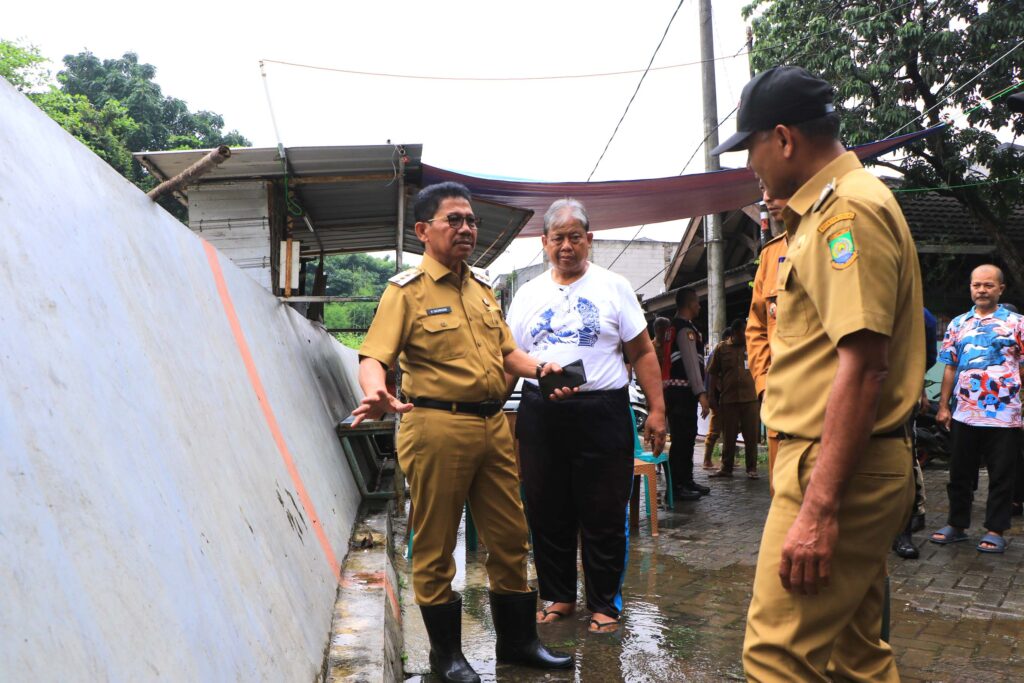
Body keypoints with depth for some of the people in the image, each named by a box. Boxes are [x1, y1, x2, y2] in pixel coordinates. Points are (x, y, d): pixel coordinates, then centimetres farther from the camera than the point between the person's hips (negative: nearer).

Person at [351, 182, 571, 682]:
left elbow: (506, 351, 22)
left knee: (509, 537, 13)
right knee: (435, 544, 5)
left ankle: (517, 639, 30)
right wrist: (376, 393, -35)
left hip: (492, 425, 7)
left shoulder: (482, 289, 16)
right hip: (436, 426, -6)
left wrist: (539, 370, 2)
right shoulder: (407, 290, -4)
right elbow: (373, 357, -13)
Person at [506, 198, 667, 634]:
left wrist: (656, 410, -4)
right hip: (539, 414, 3)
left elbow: (642, 354, 3)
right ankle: (559, 596, 28)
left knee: (604, 517, 5)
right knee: (547, 514, 10)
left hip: (601, 413, -2)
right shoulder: (528, 295, 11)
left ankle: (604, 603, 22)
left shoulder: (613, 287, 4)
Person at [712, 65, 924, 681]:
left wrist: (819, 509, -25)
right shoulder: (830, 207, 17)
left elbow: (863, 367, -24)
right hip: (856, 467, 11)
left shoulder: (847, 208, -15)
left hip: (836, 469, -11)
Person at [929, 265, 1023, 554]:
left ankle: (995, 530, 16)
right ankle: (956, 524, 22)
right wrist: (943, 406, 8)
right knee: (960, 473, 10)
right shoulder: (958, 325, 11)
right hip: (964, 413, 3)